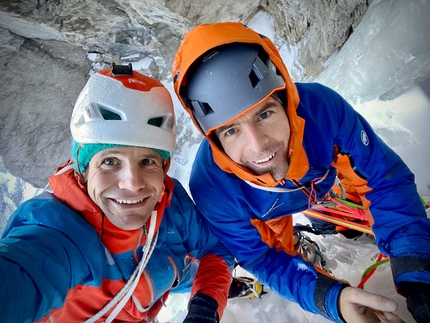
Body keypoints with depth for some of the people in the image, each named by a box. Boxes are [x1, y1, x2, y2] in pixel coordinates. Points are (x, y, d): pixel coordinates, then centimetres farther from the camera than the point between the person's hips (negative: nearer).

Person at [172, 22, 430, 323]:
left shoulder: (323, 105, -42)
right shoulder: (210, 186, -42)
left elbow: (386, 179, -29)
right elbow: (260, 257, -27)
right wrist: (330, 297, -43)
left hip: (325, 176, 2)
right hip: (269, 212, -1)